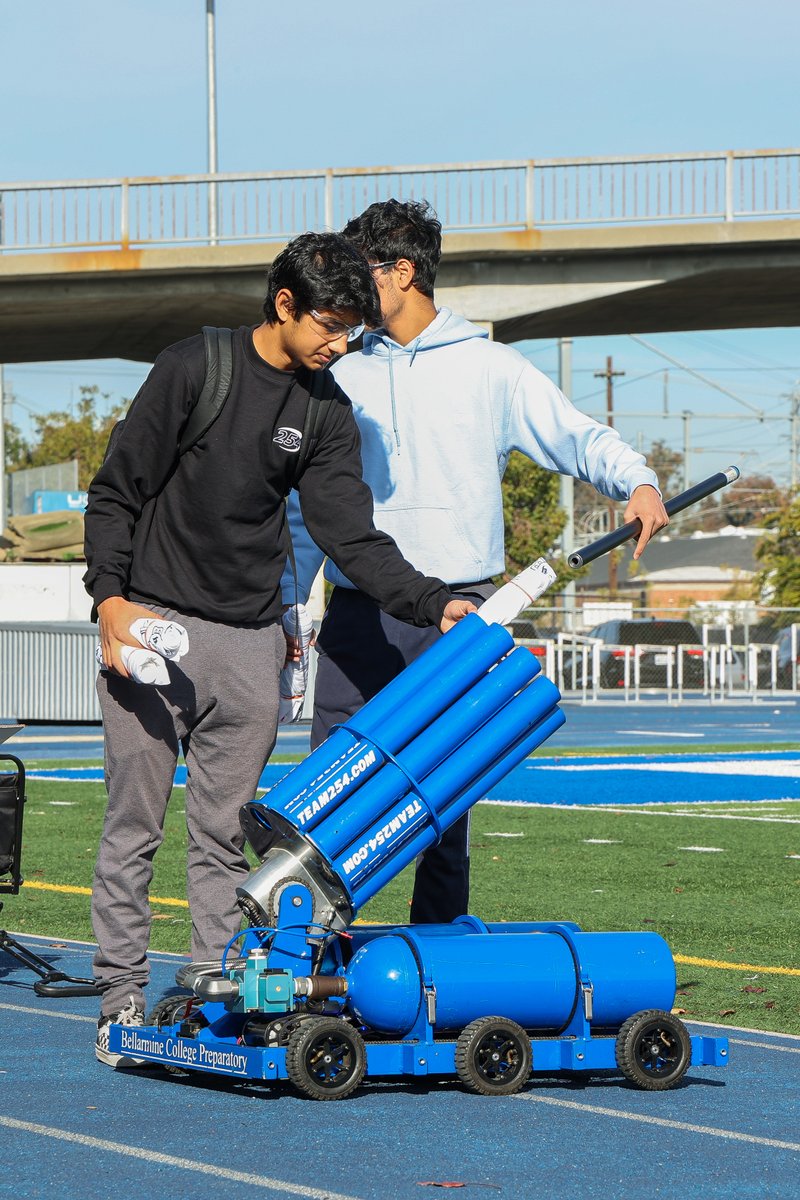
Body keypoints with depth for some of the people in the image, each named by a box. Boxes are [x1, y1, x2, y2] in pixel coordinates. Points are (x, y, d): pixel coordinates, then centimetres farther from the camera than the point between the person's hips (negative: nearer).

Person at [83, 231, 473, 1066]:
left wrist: (431, 603, -11)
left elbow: (350, 534, 1)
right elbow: (116, 493, -3)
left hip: (251, 644, 4)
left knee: (225, 835, 5)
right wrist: (110, 597, -14)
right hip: (153, 624, -4)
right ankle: (121, 1001, 6)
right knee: (134, 824, -1)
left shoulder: (326, 412, 7)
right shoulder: (193, 369, -6)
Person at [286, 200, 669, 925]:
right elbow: (311, 509, 16)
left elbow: (577, 437, 2)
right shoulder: (344, 379, 14)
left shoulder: (488, 368, 4)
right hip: (358, 617, 2)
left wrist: (637, 482, -18)